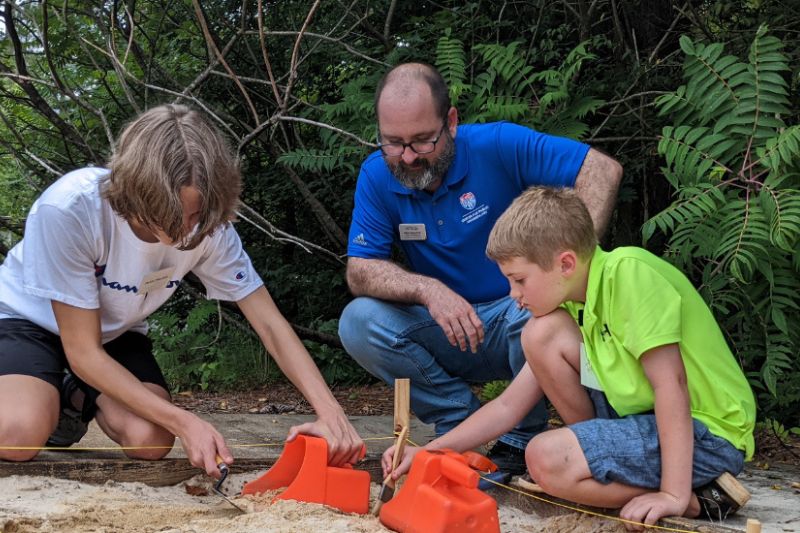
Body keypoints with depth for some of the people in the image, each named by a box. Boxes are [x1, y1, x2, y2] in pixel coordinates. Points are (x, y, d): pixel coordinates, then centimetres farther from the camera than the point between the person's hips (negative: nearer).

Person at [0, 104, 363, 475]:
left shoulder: (208, 228, -25)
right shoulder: (69, 208, -36)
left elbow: (270, 324, -19)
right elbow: (83, 352, -29)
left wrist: (329, 412, -35)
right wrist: (185, 422, -37)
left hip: (114, 332, 4)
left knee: (151, 440, -22)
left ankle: (80, 398, 10)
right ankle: (52, 399, 5)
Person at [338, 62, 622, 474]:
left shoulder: (498, 146, -15)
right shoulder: (377, 175, -7)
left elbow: (602, 170, -18)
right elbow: (359, 272, -11)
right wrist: (428, 290, -32)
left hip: (517, 325, -2)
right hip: (447, 331, 3)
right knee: (358, 322, -22)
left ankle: (522, 440, -9)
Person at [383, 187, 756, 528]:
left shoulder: (630, 272, -20)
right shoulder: (575, 308, 5)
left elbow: (671, 384, -24)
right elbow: (509, 406, 8)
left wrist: (674, 495, -27)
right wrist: (428, 452, 2)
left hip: (708, 434, -8)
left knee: (547, 460, -24)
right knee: (542, 334, -1)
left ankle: (699, 497, -8)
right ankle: (602, 458, 6)